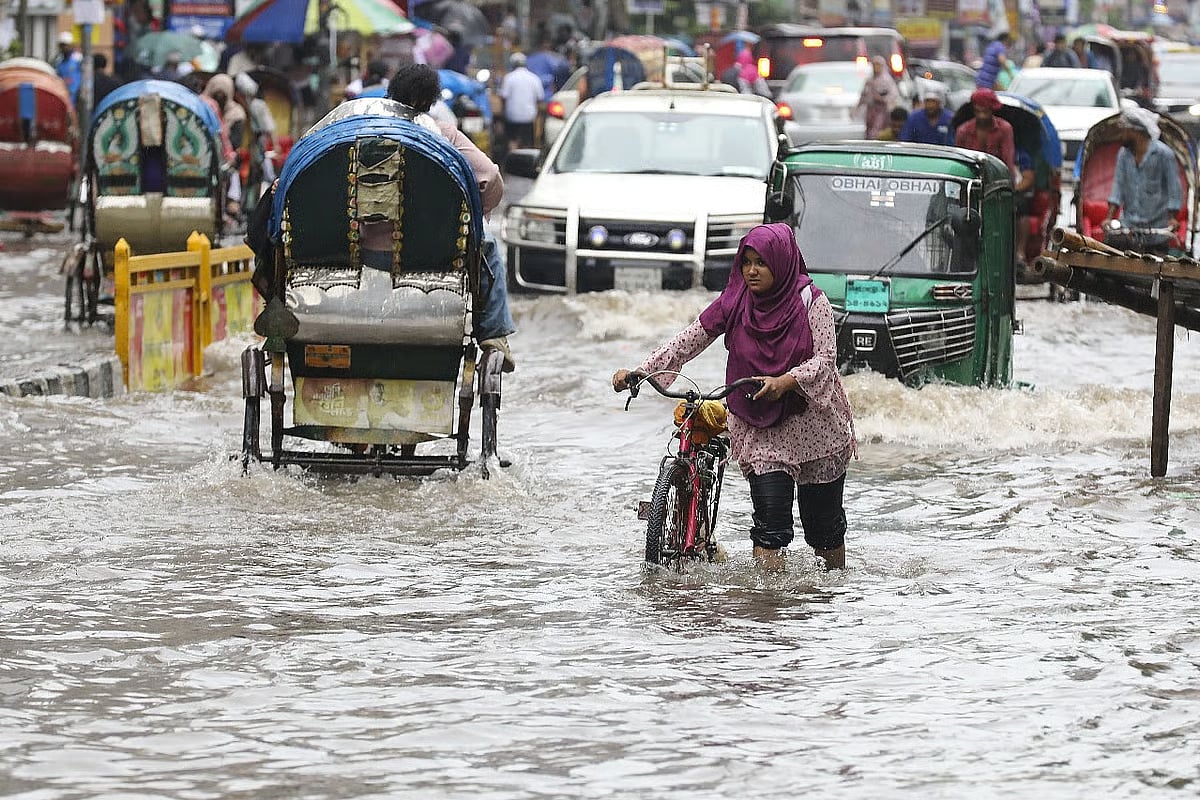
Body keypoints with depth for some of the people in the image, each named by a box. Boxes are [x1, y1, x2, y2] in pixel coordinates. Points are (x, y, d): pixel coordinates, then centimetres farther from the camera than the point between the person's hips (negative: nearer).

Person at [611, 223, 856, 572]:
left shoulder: (811, 301, -10)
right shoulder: (735, 303, -3)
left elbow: (825, 358, -17)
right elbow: (688, 341, -2)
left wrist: (785, 381, -36)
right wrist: (637, 372, -11)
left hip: (813, 422, -1)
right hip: (758, 426, 1)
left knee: (823, 521, 7)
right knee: (771, 518, -14)